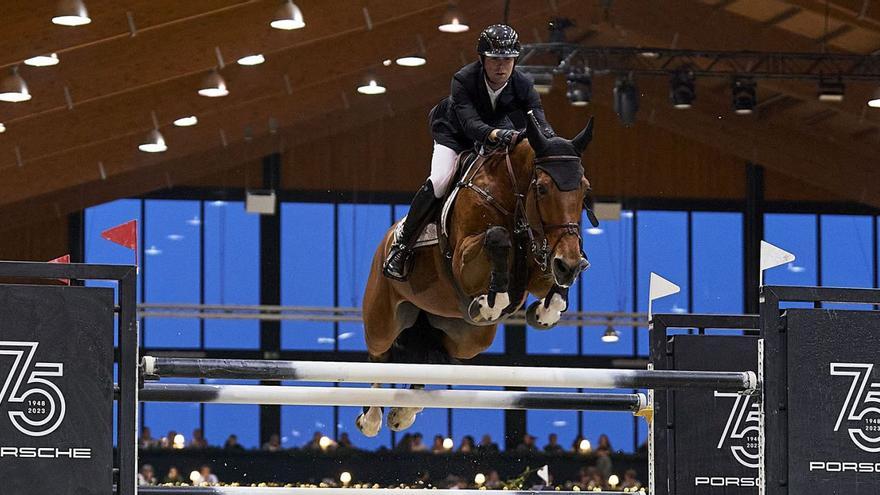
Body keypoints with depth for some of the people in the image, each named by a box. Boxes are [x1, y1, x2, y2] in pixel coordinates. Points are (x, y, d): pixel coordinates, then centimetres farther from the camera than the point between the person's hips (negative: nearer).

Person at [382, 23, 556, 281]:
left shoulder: (523, 84, -26)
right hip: (455, 133, -4)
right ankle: (402, 245, -15)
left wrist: (547, 134, -60)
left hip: (498, 132, 4)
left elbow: (540, 121, -33)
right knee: (439, 181, -25)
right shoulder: (463, 80, -35)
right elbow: (470, 124, -46)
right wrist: (496, 134, -68)